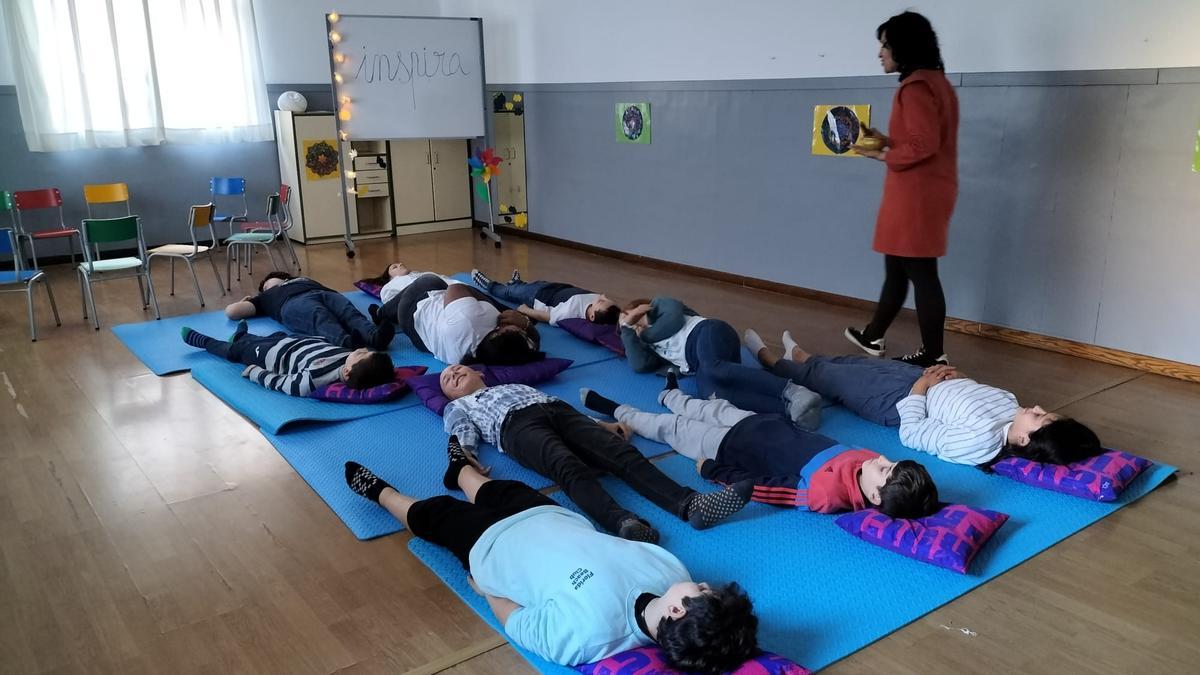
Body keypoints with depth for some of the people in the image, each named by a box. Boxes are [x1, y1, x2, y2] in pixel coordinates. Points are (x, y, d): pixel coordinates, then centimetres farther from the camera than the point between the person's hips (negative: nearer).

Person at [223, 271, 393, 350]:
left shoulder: (304, 280, 46)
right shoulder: (266, 297, 38)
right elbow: (231, 311, 28)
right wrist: (247, 301, 48)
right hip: (294, 302, -3)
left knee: (350, 313, -33)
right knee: (321, 319, -38)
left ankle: (375, 335, -63)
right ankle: (346, 342, -70)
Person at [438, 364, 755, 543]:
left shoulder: (514, 385, 43)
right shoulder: (458, 407, 33)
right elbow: (463, 441, 12)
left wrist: (602, 426, 15)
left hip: (559, 409, 4)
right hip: (517, 425, -4)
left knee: (625, 454, -25)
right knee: (570, 468, -37)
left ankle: (690, 504, -46)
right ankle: (623, 522, -64)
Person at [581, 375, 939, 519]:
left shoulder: (826, 493, -43)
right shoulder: (871, 466, -28)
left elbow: (753, 487, -30)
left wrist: (712, 469, -19)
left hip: (734, 449, -6)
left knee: (673, 427, 16)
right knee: (718, 409, 32)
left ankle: (618, 412, 46)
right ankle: (670, 395, 67)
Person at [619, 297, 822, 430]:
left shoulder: (658, 305, 26)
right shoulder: (651, 347, 35)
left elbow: (674, 318, 3)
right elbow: (639, 364, 14)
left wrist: (645, 335, 18)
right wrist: (626, 329, 26)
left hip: (707, 333, -4)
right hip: (701, 364, 4)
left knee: (713, 368, -40)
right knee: (710, 392, -32)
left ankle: (792, 391, -52)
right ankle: (790, 407, -53)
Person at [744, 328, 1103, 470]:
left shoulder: (978, 441, -42)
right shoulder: (1013, 409, -22)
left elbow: (911, 432, -29)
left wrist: (921, 386, -18)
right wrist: (958, 376, -10)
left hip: (901, 401, -7)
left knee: (828, 376, 13)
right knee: (855, 363, 26)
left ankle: (770, 361, 43)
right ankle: (800, 356, 57)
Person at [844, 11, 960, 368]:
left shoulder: (916, 86, -15)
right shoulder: (935, 81, 16)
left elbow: (923, 146, -22)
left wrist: (884, 156, -9)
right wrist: (886, 141, 12)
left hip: (916, 193, -10)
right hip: (925, 191, 10)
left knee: (920, 273, -3)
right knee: (897, 268, 18)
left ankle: (934, 356, 5)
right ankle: (873, 336, 31)